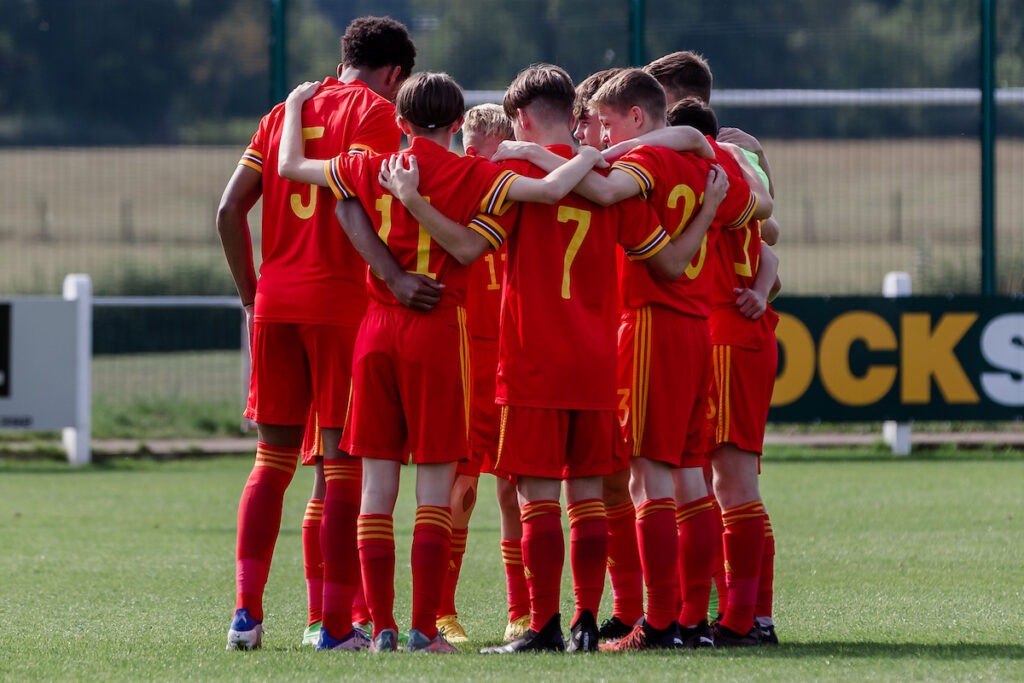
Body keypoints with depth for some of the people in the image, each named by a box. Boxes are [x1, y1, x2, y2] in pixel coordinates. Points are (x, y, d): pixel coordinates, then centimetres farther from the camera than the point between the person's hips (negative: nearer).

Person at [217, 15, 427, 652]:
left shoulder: (285, 112, 16)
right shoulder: (375, 112, -1)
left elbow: (230, 209, 10)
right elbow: (350, 203, -19)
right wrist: (394, 277, -24)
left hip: (275, 302, 5)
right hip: (341, 297, -5)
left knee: (273, 459, 11)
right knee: (344, 463, -1)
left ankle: (247, 610, 1)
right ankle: (337, 622, -2)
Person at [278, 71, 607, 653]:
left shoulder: (372, 169, 5)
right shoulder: (472, 175, -4)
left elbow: (291, 166, 17)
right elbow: (550, 189, -16)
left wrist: (295, 107, 33)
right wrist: (590, 157, 2)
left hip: (377, 328, 3)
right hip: (439, 329, -3)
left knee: (378, 484, 6)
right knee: (435, 485, 0)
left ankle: (382, 626, 3)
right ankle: (425, 628, -4)